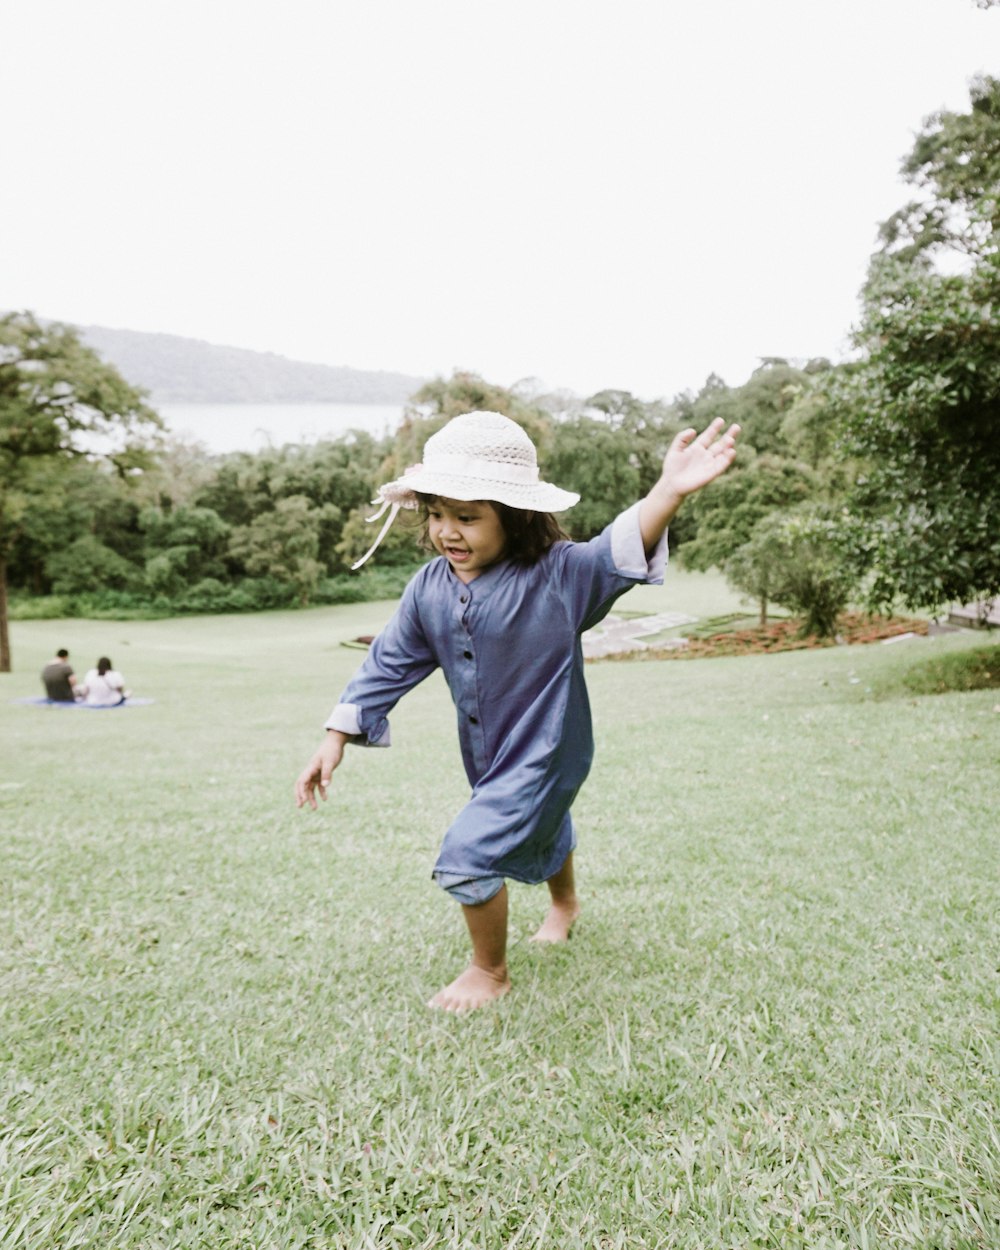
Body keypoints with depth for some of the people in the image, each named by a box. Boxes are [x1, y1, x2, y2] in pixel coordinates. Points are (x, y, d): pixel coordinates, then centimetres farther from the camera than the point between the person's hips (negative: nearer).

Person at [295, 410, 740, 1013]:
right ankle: (565, 903, 65)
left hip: (543, 753, -6)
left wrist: (669, 493, -61)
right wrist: (336, 739, -3)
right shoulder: (430, 589, -10)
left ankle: (491, 972, 14)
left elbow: (620, 552, -42)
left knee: (469, 856, -16)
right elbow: (389, 664, -2)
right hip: (486, 757, 7)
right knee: (539, 830, 32)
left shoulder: (556, 575, -26)